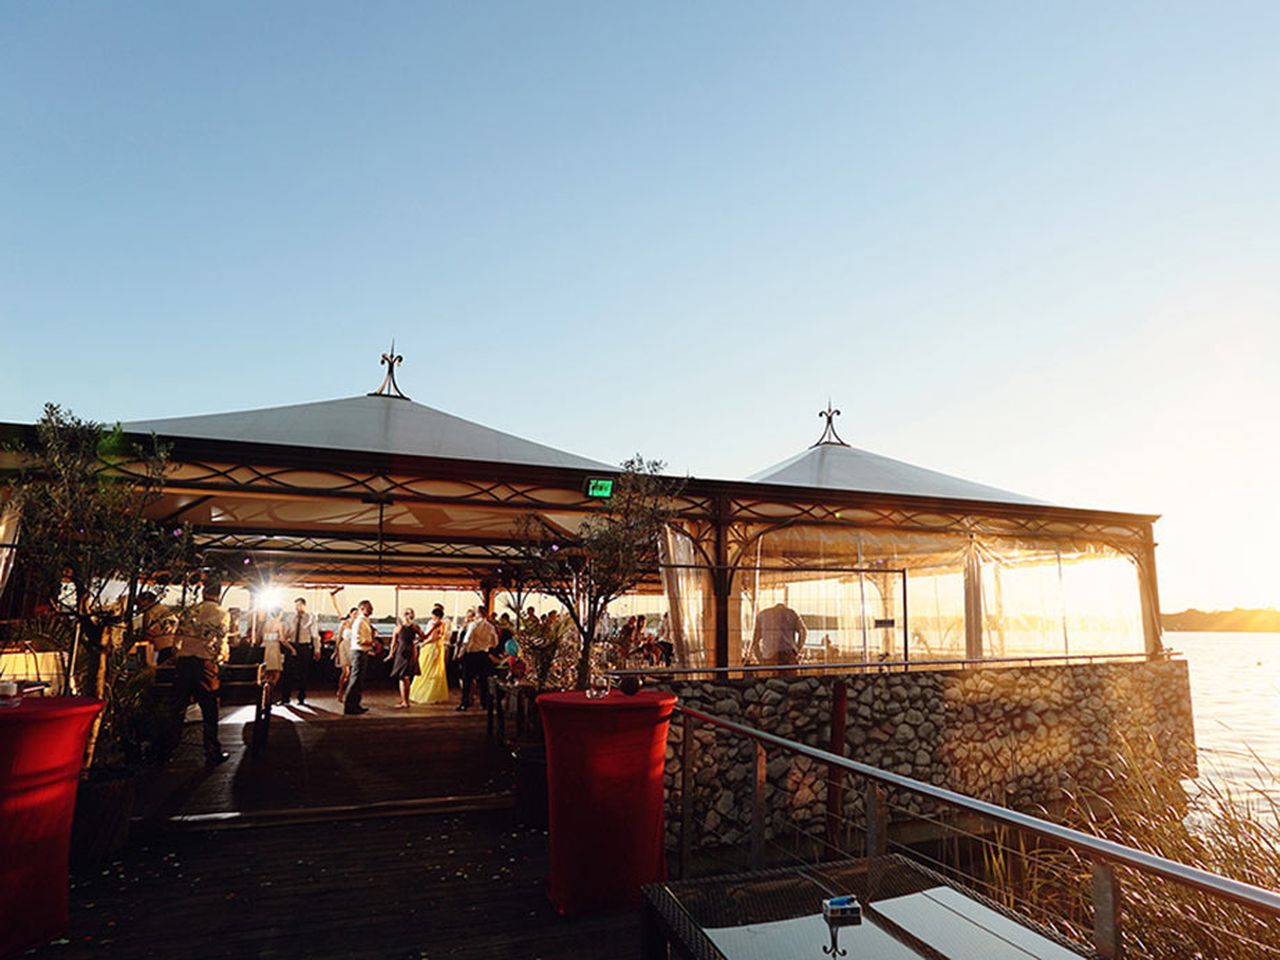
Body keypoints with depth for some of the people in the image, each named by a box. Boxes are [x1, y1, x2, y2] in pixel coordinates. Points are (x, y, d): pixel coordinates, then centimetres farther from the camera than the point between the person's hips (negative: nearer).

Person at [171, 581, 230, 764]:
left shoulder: (189, 610, 12)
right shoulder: (221, 613, 1)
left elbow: (177, 638, 11)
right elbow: (220, 641, 0)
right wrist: (220, 657, 17)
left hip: (183, 660, 4)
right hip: (205, 661, -4)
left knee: (177, 707, 12)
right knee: (209, 708, 3)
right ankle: (212, 752, 7)